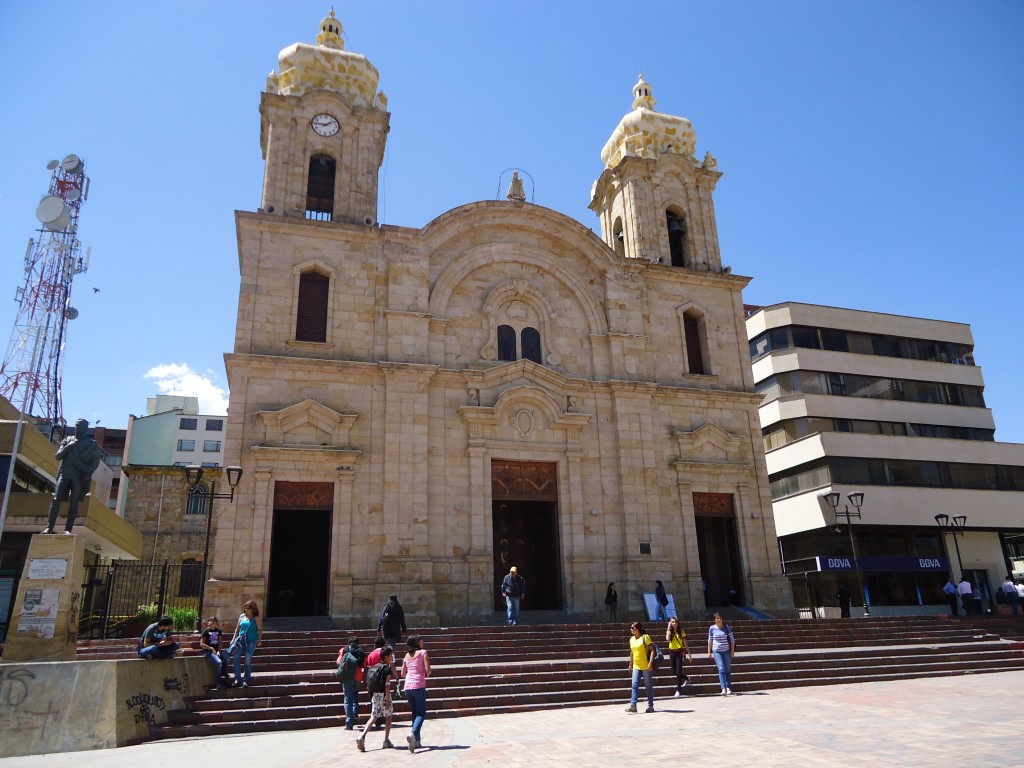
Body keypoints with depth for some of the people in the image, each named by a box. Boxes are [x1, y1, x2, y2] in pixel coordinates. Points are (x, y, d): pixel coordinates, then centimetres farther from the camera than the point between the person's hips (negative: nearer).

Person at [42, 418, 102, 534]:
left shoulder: (91, 444, 7)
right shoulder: (67, 440, 15)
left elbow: (96, 460, 4)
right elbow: (58, 456, 10)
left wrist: (89, 473, -10)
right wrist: (67, 447, -6)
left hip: (79, 476, -2)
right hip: (65, 473, 2)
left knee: (74, 501, -5)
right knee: (56, 499, -9)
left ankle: (68, 529, -7)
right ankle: (49, 527, -8)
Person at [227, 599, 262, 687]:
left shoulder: (257, 619, -2)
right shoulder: (242, 616, 11)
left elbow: (260, 630, -3)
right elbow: (237, 628, 17)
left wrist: (259, 639, -14)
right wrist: (233, 639, 13)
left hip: (251, 641, -4)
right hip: (240, 640, 4)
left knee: (248, 661, 1)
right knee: (236, 658, -8)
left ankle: (246, 681, 12)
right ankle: (237, 678, 4)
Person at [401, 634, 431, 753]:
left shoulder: (407, 655, 14)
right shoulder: (423, 652, -2)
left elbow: (403, 674, 14)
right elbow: (428, 670, -9)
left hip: (407, 686, 6)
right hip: (419, 686, -5)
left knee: (415, 712, 17)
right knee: (421, 713, -1)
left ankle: (417, 741, 14)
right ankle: (413, 734, -26)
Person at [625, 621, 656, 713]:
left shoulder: (645, 637, -8)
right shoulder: (631, 639, 11)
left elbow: (652, 650, -11)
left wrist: (650, 662, -19)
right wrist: (630, 665, 18)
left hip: (646, 666, -5)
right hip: (636, 667, 5)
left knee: (648, 686, 5)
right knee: (634, 686, -3)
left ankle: (650, 706, 14)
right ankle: (633, 705, -4)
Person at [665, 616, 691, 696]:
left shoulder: (681, 632, 0)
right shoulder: (669, 631, 1)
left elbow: (685, 643, 3)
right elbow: (667, 639, -20)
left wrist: (689, 653, 0)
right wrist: (669, 628, -17)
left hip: (679, 652, -3)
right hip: (672, 652, 3)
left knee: (678, 672, -7)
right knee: (674, 672, 9)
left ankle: (679, 690, 4)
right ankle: (687, 678, 37)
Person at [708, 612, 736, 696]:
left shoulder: (727, 627, -2)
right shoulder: (712, 628, -1)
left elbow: (732, 639, 3)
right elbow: (710, 640, 8)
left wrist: (732, 651, -1)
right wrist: (709, 652, 7)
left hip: (727, 651, 1)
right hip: (717, 652, -1)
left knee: (728, 670, 5)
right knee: (721, 669, -12)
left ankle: (728, 688, 16)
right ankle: (723, 688, -16)